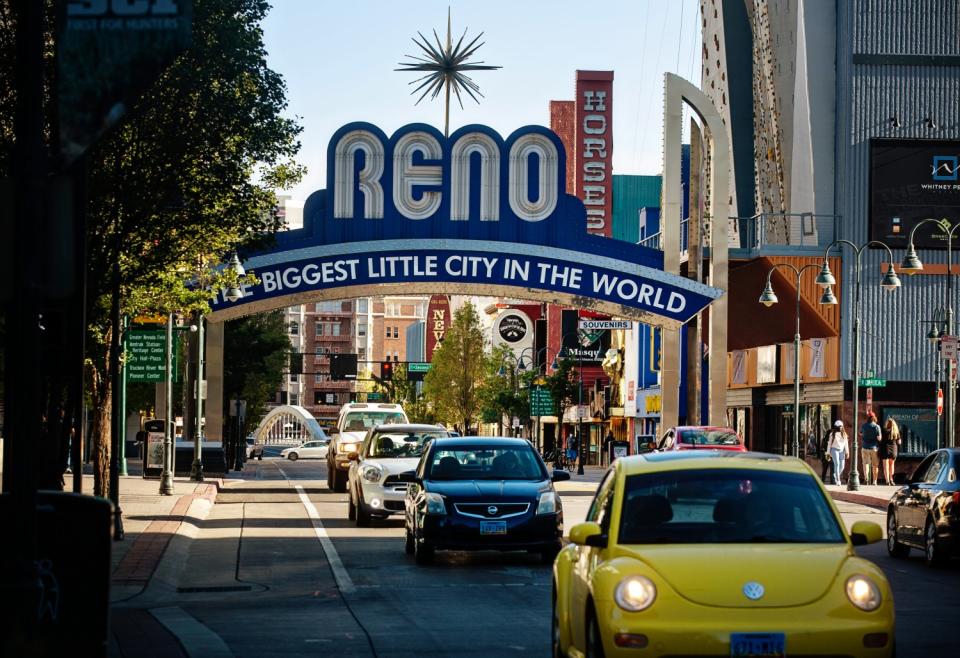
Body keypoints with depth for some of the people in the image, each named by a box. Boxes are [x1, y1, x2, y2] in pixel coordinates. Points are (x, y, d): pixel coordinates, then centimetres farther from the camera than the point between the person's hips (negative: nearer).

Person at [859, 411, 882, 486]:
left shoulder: (864, 426, -1)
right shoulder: (876, 426, -9)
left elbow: (860, 434, 15)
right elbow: (879, 438, -12)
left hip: (865, 447, 1)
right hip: (874, 448, -1)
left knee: (866, 463, 4)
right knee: (875, 465, 8)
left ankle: (866, 478, -18)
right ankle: (874, 481, 11)